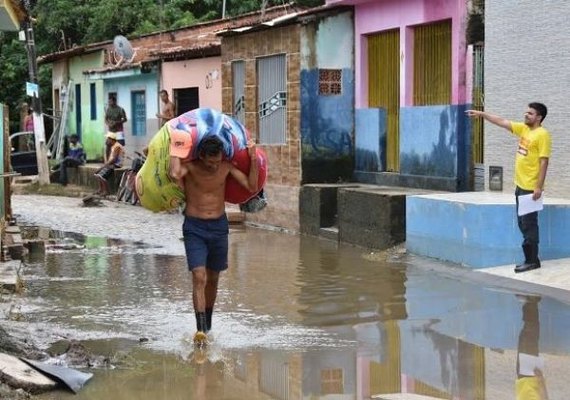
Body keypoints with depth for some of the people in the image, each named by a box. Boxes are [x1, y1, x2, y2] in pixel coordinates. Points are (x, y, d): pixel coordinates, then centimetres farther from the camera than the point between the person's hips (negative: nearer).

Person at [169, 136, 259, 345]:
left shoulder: (226, 166, -3)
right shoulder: (190, 166, -14)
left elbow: (252, 186, -6)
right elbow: (175, 174, -37)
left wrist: (253, 159, -11)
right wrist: (175, 152, -23)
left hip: (219, 226, 4)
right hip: (194, 228, -4)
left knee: (213, 279, 14)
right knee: (199, 277, -16)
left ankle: (207, 325, 30)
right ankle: (200, 329, -20)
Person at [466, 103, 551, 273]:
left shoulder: (542, 135, -13)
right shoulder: (523, 129, 11)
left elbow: (543, 161, -17)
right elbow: (502, 122, 17)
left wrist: (539, 187, -21)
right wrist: (482, 114, 13)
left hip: (531, 188, -9)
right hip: (521, 185, 9)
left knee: (529, 224, -5)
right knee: (523, 224, 12)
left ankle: (532, 261, 0)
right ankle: (531, 258, 18)